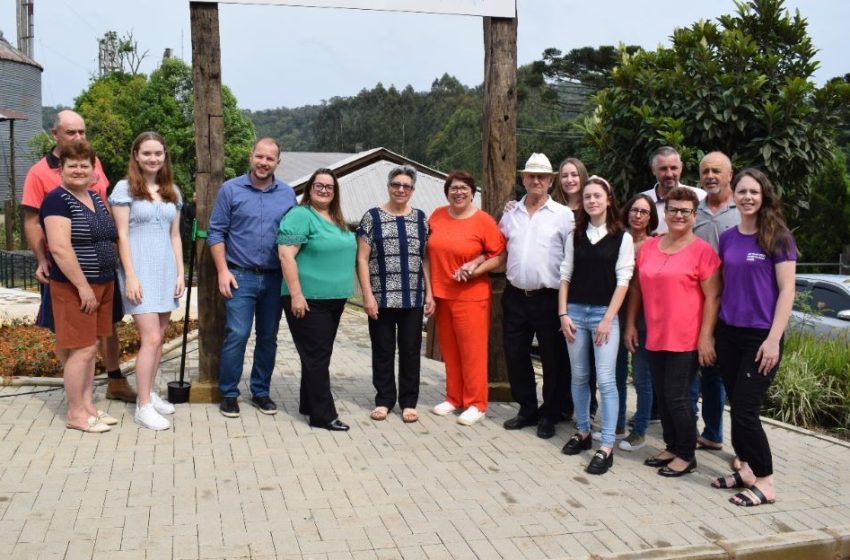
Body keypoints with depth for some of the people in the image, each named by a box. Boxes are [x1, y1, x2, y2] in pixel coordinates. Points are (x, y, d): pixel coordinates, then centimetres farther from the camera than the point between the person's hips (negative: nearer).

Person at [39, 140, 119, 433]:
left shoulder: (96, 198, 13)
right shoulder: (57, 200, -12)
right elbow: (60, 248, -21)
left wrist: (102, 285, 16)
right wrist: (83, 286, -21)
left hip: (103, 284, 8)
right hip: (74, 288, -8)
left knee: (90, 348, 13)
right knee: (82, 350, -4)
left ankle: (87, 405, 22)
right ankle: (75, 414, 8)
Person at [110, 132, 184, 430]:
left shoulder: (172, 191, 12)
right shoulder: (125, 188, -4)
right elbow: (122, 235, -8)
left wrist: (180, 272, 7)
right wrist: (130, 276, -14)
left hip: (166, 270, 6)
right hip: (140, 269, -6)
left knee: (158, 337, 10)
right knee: (150, 339, -10)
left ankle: (149, 393, 23)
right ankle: (143, 406, -2)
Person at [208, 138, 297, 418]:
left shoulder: (287, 194, 7)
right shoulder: (231, 189, 0)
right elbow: (216, 232, 0)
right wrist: (223, 270, -8)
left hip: (275, 278, 3)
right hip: (240, 276, -3)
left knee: (268, 337, 10)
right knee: (237, 335, -8)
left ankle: (261, 392, 23)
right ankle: (228, 394, 6)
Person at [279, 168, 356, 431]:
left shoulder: (337, 221, 15)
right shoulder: (300, 215, -11)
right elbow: (286, 255, -17)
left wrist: (344, 291, 20)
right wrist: (296, 294, -22)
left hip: (334, 299, 8)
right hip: (308, 299, -8)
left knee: (319, 355, 14)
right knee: (317, 356, -5)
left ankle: (309, 404, 25)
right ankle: (323, 415, 0)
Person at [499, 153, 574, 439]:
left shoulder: (564, 215, -3)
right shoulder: (510, 214, 10)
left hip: (549, 297, -4)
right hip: (515, 295, 4)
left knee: (553, 359, 5)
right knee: (515, 356, 12)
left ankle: (549, 415, 20)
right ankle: (527, 409, 28)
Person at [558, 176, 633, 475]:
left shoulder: (622, 237, -2)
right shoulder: (575, 235, 8)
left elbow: (623, 280, -6)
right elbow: (565, 275, 9)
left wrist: (608, 319, -11)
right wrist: (563, 313, 0)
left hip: (605, 314, -4)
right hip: (575, 311, 4)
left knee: (605, 380, -6)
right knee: (579, 377, 10)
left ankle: (606, 448, -4)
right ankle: (583, 432, 25)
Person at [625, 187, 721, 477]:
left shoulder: (702, 251, -8)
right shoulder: (648, 247, 8)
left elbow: (713, 296, -10)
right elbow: (636, 288, 15)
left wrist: (706, 337, -14)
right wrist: (631, 324, 12)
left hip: (686, 340, -6)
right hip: (655, 337, 6)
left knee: (677, 397, -1)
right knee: (662, 395, 13)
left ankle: (687, 455, 15)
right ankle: (672, 447, 29)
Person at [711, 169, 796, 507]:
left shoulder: (778, 237, -6)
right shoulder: (727, 238, 8)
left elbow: (786, 291, -9)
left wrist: (773, 339, -15)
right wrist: (712, 332, 12)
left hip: (761, 336, -5)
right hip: (728, 333, 5)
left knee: (745, 410, -7)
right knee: (737, 407, 9)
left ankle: (765, 483, 6)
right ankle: (747, 470, 22)